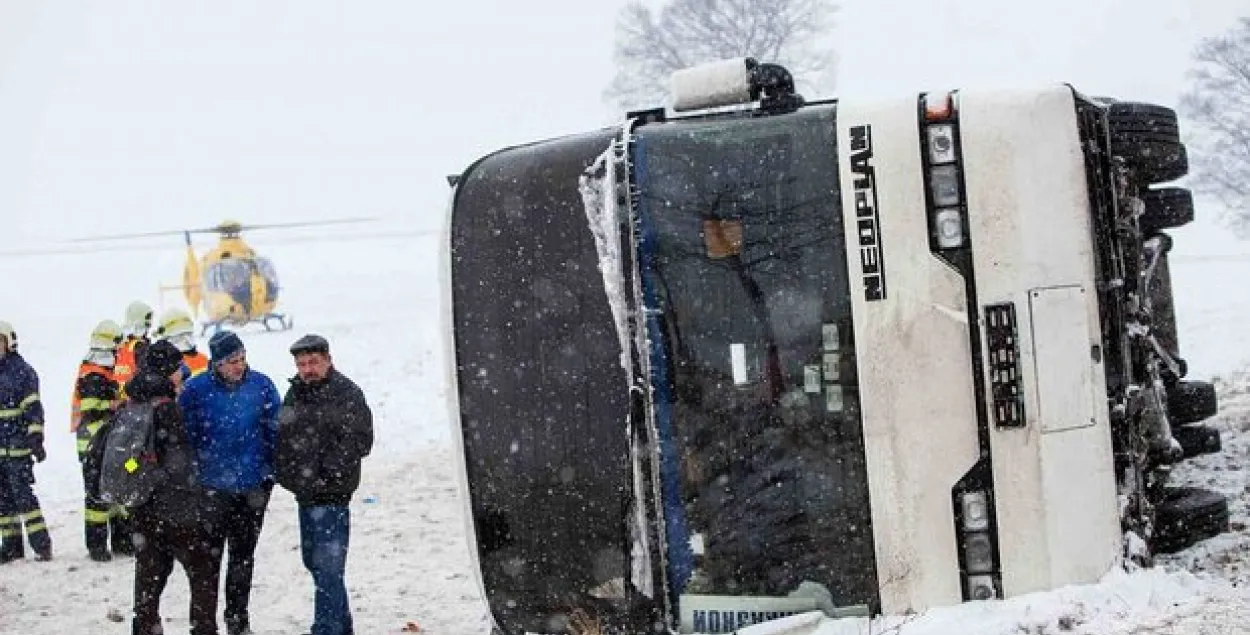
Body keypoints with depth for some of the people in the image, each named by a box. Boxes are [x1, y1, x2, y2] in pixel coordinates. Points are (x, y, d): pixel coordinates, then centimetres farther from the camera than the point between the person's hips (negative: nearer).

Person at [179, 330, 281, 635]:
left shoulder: (261, 385, -4)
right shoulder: (195, 389, -9)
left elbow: (275, 430, 4)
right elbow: (184, 436, -2)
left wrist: (271, 473, 2)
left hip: (253, 485, 2)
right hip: (212, 485, -2)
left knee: (243, 552, 13)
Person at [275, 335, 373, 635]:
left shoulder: (346, 394, -10)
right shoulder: (296, 393, 13)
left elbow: (359, 440, -16)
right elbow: (282, 437, 23)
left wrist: (327, 469, -21)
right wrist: (282, 469, 10)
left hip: (331, 494, -9)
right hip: (305, 492, 9)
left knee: (327, 568, -11)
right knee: (313, 561, 17)